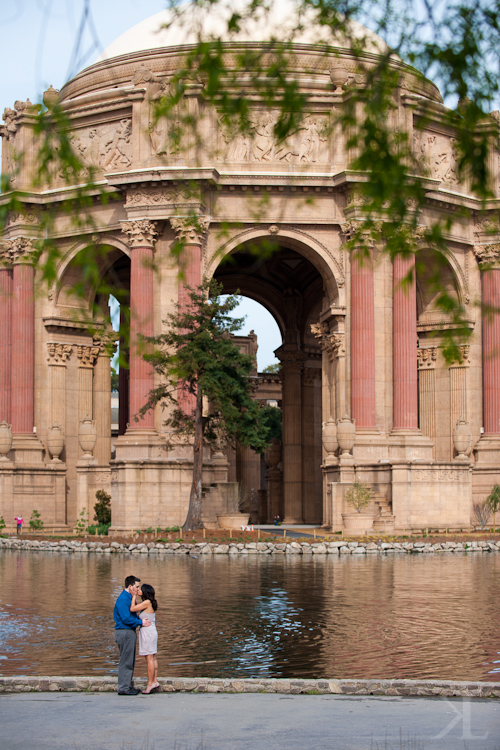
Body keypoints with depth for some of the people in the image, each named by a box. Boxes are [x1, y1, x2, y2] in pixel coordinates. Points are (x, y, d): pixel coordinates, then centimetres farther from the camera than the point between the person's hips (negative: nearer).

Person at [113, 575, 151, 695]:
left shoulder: (129, 598, 16)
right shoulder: (123, 599, -17)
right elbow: (126, 619, -22)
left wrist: (142, 619, 7)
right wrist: (140, 622, -14)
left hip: (129, 632, 11)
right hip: (124, 632, -11)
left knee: (129, 661, 14)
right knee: (126, 661, -6)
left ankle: (127, 686, 20)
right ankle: (123, 688, -2)